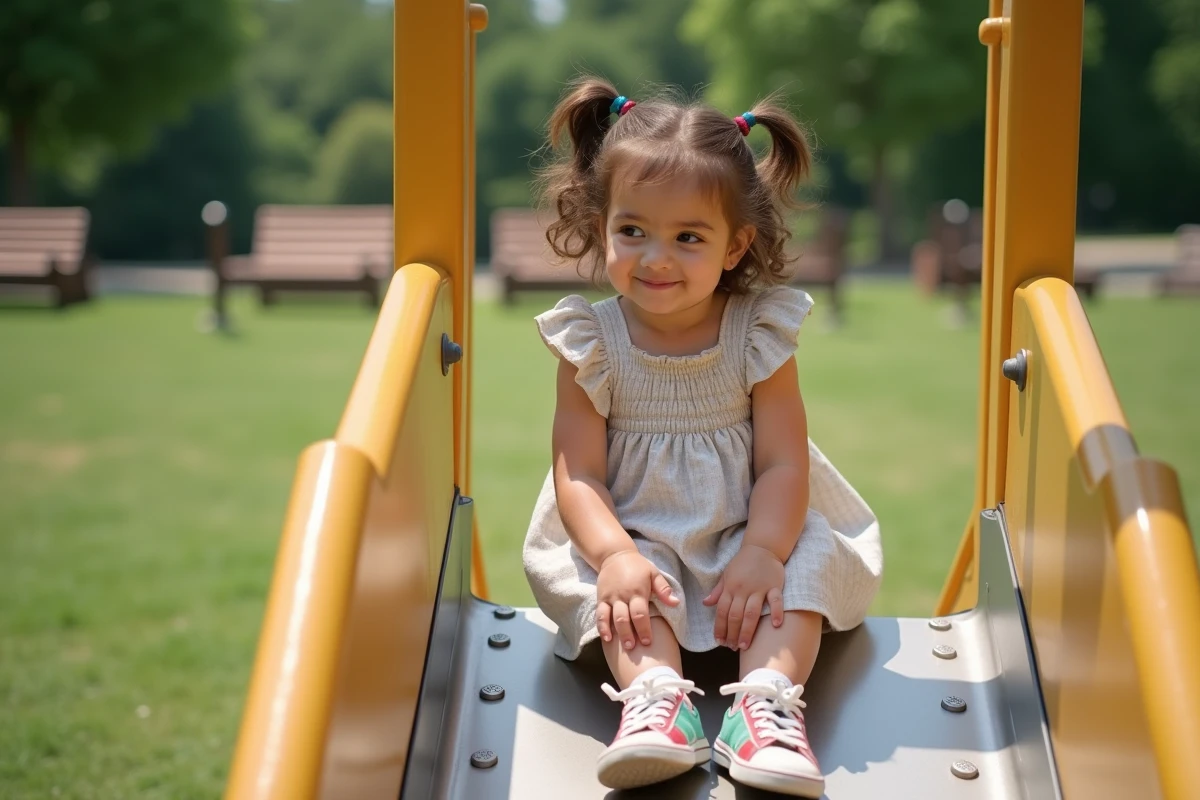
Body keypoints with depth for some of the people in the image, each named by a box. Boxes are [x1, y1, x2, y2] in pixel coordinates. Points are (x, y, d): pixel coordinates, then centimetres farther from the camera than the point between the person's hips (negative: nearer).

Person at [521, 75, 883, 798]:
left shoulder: (759, 335, -7)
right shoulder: (593, 342, -7)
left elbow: (782, 464, -10)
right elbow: (579, 472, -12)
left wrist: (762, 551, -28)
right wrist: (616, 553, -30)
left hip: (747, 535, 1)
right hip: (636, 539, 0)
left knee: (810, 560, -26)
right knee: (618, 584, -31)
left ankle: (768, 700, -37)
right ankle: (655, 696, -40)